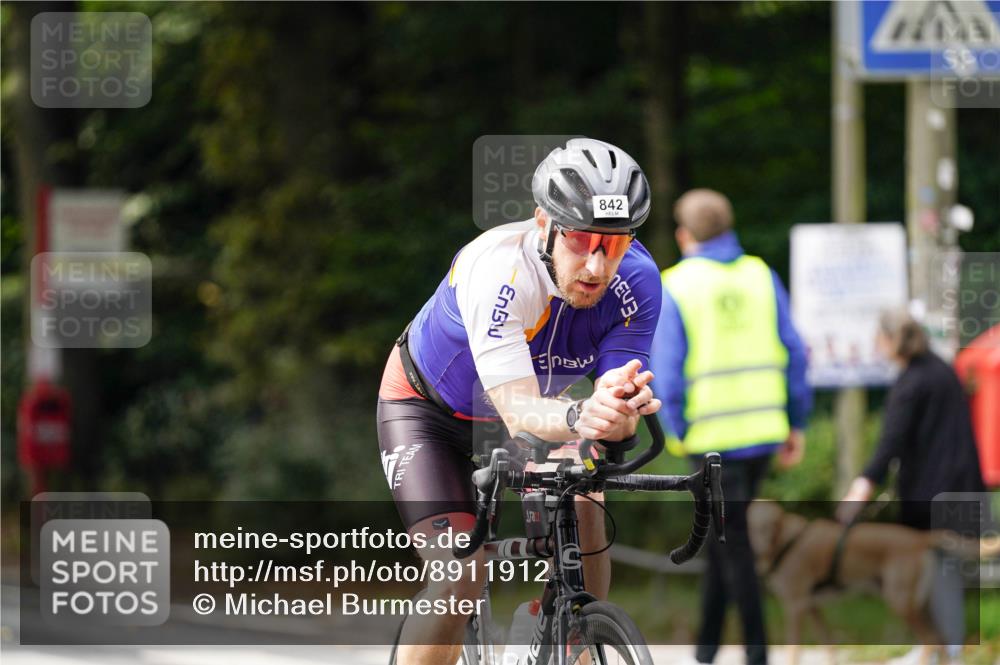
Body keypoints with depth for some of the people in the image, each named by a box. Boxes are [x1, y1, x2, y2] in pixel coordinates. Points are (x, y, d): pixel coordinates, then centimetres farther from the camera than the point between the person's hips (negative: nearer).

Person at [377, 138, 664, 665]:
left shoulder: (636, 280, -27)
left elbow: (619, 422, -31)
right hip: (428, 407, -4)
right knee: (460, 579, -20)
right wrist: (580, 416, -66)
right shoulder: (498, 270, -39)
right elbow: (518, 412, -45)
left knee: (580, 509, -24)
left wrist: (618, 410, -56)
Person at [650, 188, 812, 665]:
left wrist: (676, 430, 2)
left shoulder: (676, 286, -6)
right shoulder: (761, 276, 5)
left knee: (731, 539, 2)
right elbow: (793, 352, 5)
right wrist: (796, 423, 11)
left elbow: (667, 369, -9)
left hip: (712, 435, -4)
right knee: (725, 532, 16)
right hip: (764, 428, 4)